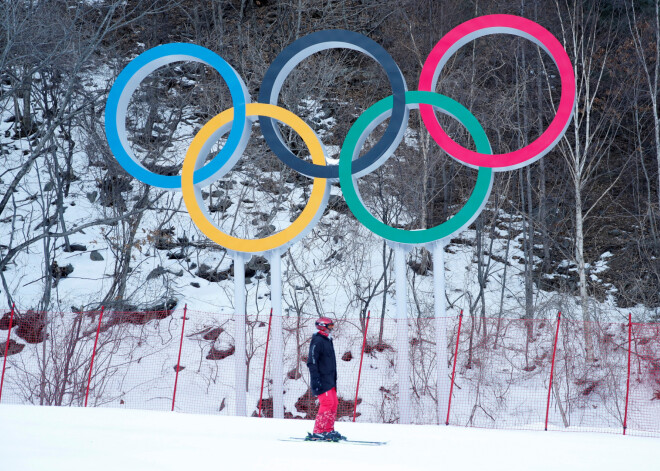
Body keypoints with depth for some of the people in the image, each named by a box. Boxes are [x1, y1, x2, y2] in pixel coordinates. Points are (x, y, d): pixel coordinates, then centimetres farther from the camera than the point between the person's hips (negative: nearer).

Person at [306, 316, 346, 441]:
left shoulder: (328, 341, 19)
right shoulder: (317, 341, -11)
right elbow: (312, 362, -16)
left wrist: (334, 379, 25)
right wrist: (315, 379, -22)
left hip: (329, 380, 10)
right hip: (321, 380, -10)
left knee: (334, 403, 8)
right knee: (327, 403, -15)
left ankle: (329, 430, 14)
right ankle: (318, 432, -14)